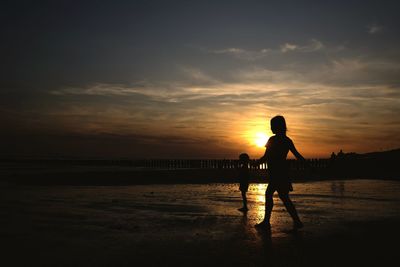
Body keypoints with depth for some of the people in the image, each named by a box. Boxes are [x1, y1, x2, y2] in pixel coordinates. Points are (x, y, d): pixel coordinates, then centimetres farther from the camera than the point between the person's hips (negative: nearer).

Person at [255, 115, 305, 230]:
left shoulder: (272, 140, -12)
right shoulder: (287, 140, 8)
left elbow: (265, 157, -12)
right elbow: (297, 155, 7)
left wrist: (255, 163, 3)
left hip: (276, 173, -8)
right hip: (282, 172, 8)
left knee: (284, 197, -3)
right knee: (268, 194, 12)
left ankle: (297, 221, -1)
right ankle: (266, 221, 14)